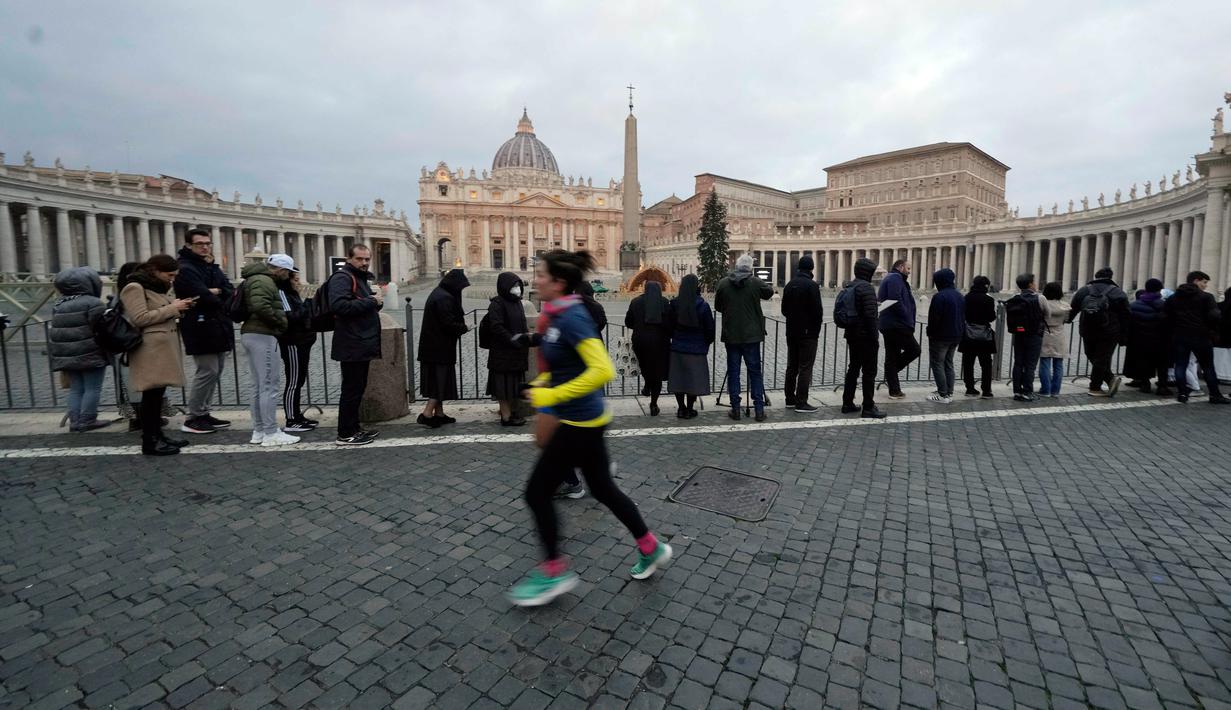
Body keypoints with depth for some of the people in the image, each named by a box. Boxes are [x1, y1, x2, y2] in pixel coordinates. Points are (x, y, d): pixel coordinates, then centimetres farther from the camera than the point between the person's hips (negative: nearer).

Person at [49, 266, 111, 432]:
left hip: (66, 355, 7)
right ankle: (87, 421, 0)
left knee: (75, 389, 13)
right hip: (90, 353, -7)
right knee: (92, 388, -1)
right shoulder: (93, 303, -12)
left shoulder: (57, 305, 12)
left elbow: (55, 331, 15)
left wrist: (57, 355, 21)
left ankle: (74, 421, 13)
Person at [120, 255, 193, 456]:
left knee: (157, 393, 12)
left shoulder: (157, 287, 19)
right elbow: (140, 318, -17)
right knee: (151, 394, -6)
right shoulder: (134, 288, -9)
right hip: (150, 350, -9)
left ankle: (157, 435, 18)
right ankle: (149, 442, -1)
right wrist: (171, 308, -14)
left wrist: (177, 308, 10)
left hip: (164, 347, 9)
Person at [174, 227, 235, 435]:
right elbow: (204, 297, -21)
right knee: (208, 371, -8)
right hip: (201, 328, -9)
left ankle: (203, 413, 21)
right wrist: (223, 299, -2)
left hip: (218, 328, 9)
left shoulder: (212, 268, 18)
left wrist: (217, 291, -13)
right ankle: (193, 419, 2)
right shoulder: (185, 269, -10)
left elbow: (230, 292, 7)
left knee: (215, 371, 12)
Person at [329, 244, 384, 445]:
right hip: (352, 347, -10)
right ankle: (345, 435, 4)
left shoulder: (361, 278, 19)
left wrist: (376, 301, 4)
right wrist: (371, 302, -21)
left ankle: (354, 429, 25)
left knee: (357, 388, 15)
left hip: (363, 345, 10)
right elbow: (338, 305, -28)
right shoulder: (342, 277, -12)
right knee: (352, 389, -4)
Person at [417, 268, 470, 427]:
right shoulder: (445, 298, -19)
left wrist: (461, 324, 11)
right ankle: (427, 414, -3)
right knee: (441, 380, -3)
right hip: (440, 348, -10)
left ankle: (439, 414, 22)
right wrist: (464, 327, -6)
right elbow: (449, 324, -21)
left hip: (432, 346, 10)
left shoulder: (438, 293, 13)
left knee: (437, 380, 14)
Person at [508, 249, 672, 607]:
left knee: (537, 492, 3)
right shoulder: (559, 314, 7)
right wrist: (544, 382, 8)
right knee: (603, 488, 20)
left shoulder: (572, 317, -21)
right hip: (584, 419, 10)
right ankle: (652, 548, 36)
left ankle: (555, 572, 22)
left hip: (580, 422, -10)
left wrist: (551, 396, -25)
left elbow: (602, 370, -30)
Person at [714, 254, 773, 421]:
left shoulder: (723, 283, -3)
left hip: (731, 335, 1)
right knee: (755, 371, 7)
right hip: (752, 335, -1)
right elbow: (769, 292, 13)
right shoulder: (755, 282, -7)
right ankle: (759, 409, 9)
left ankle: (735, 409, 10)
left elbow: (717, 307, 7)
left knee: (733, 371, 8)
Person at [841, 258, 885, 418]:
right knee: (869, 372, -1)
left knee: (853, 368, 16)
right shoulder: (866, 288, -16)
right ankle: (868, 408, 3)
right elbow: (870, 315, -22)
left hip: (852, 335, 9)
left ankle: (847, 403, 20)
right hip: (865, 337, -8)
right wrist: (874, 338, -17)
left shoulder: (848, 287, 10)